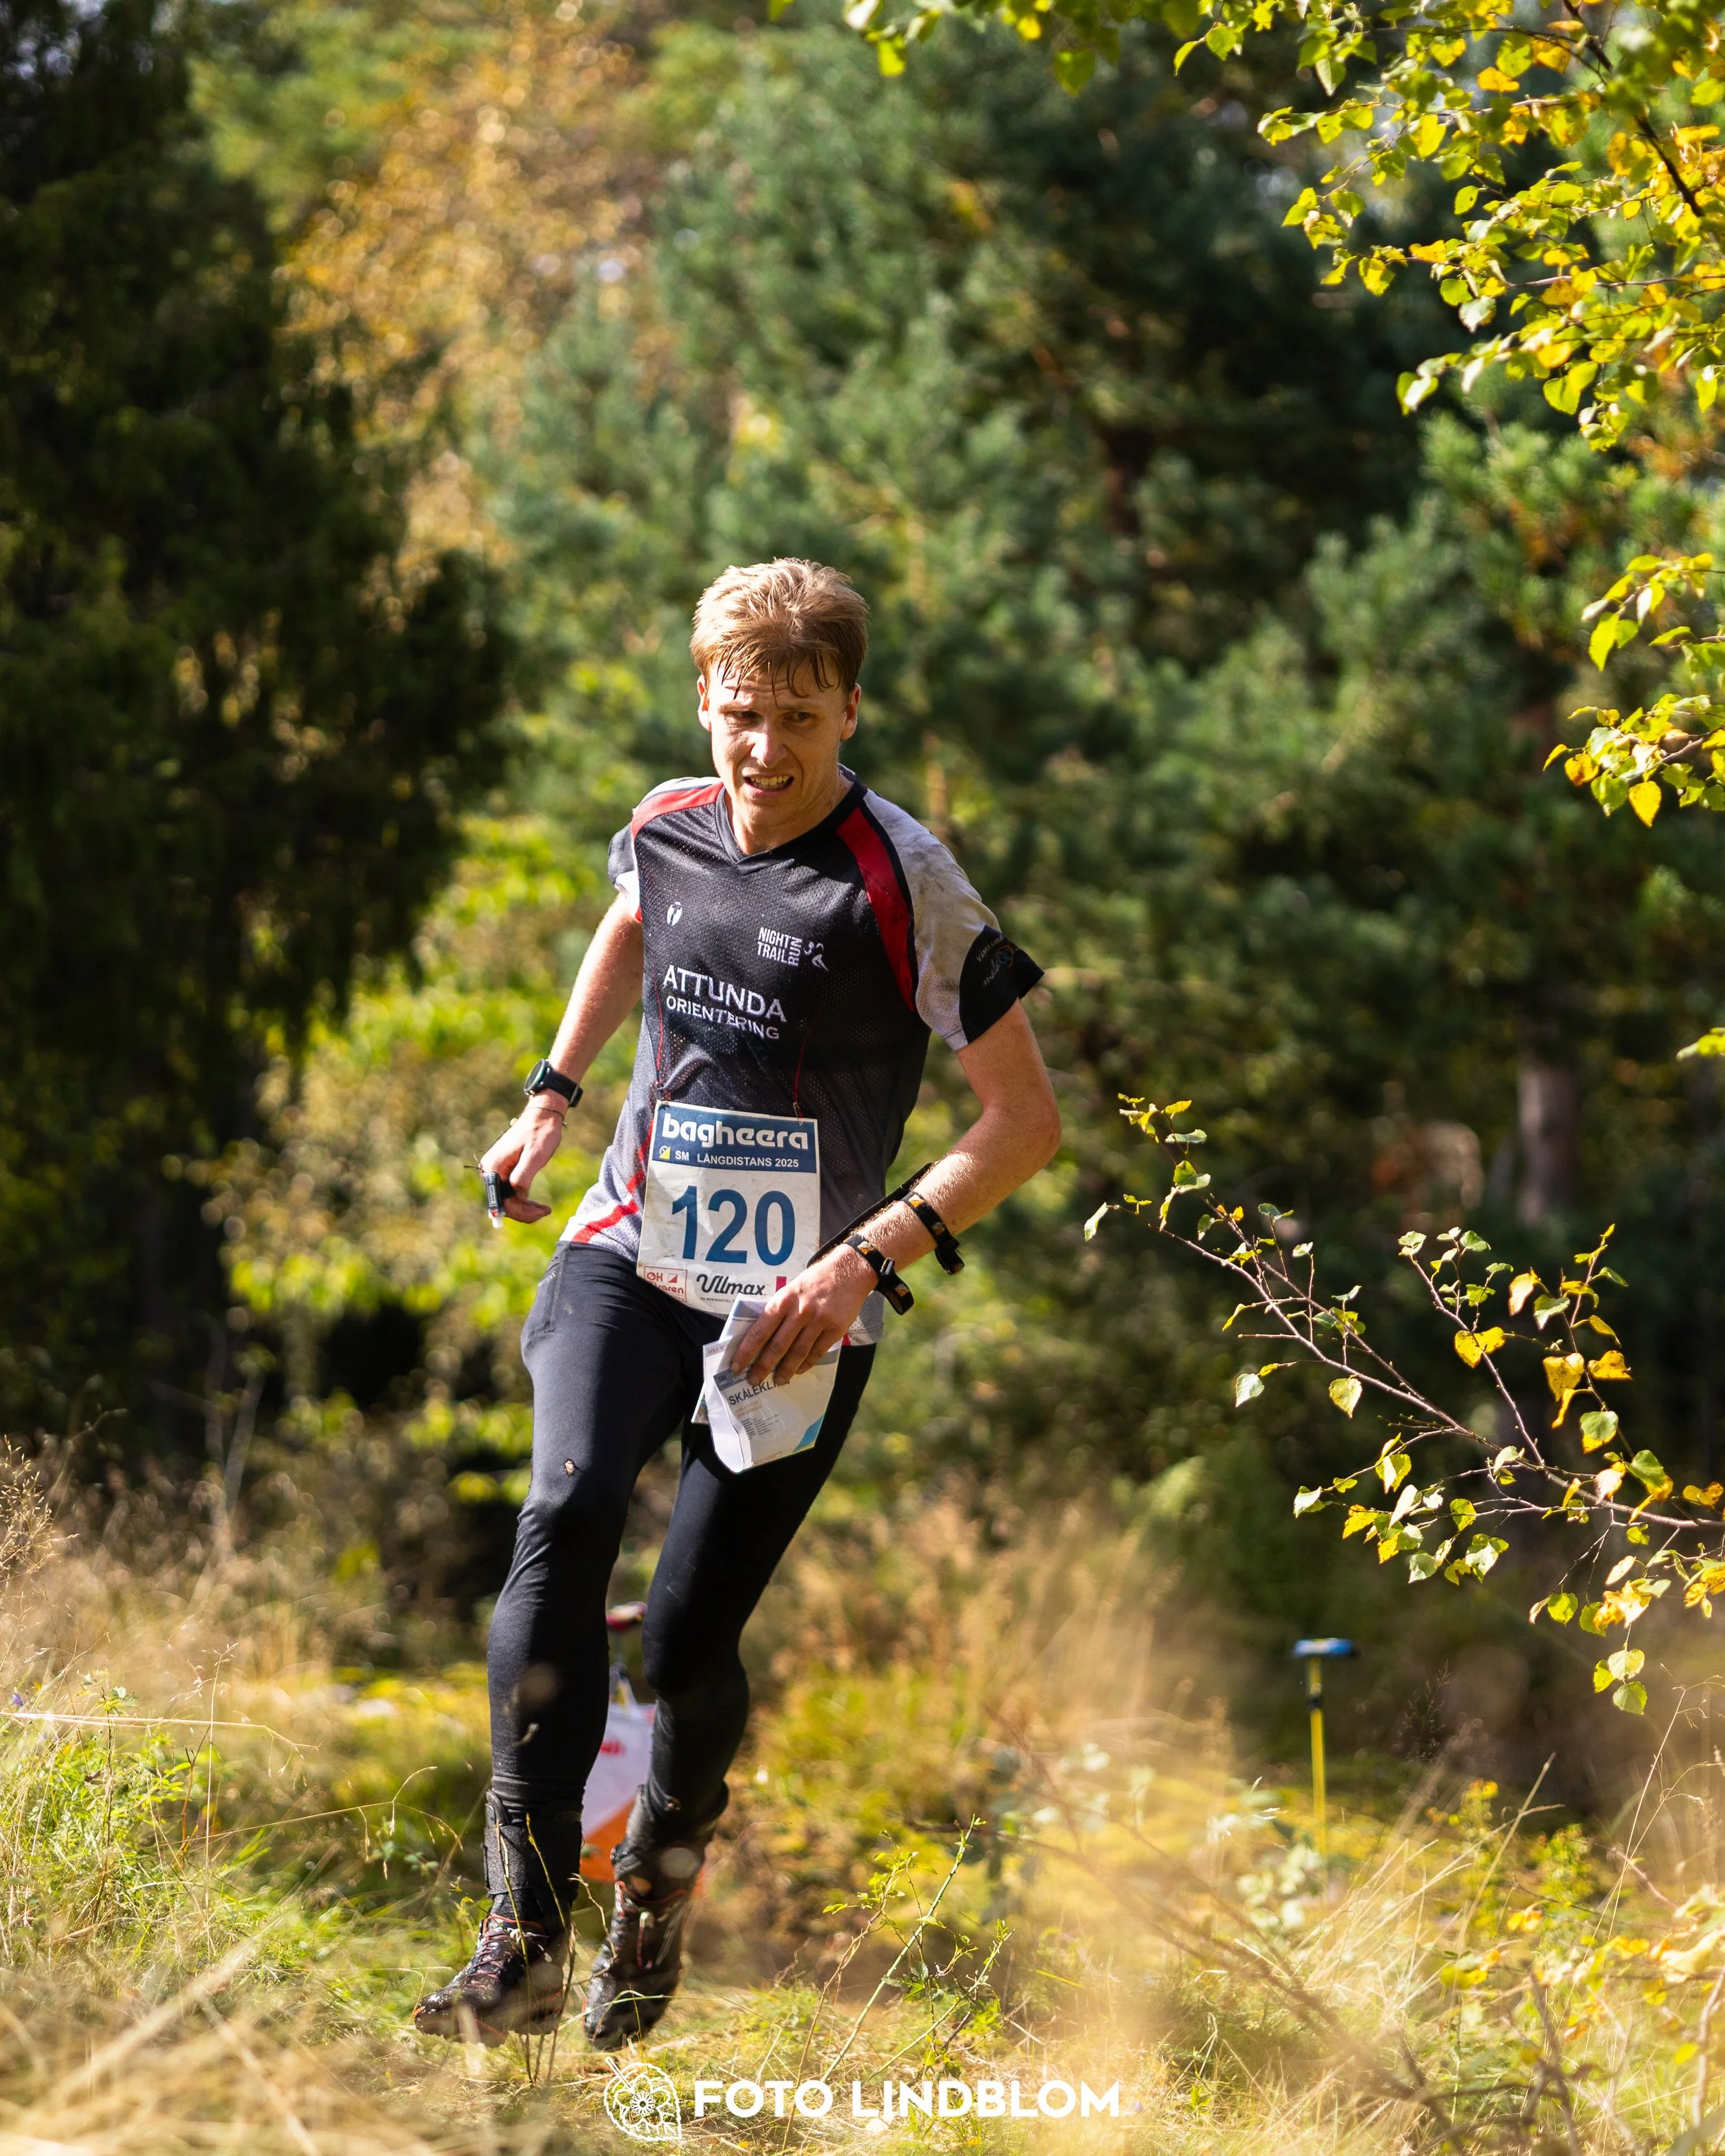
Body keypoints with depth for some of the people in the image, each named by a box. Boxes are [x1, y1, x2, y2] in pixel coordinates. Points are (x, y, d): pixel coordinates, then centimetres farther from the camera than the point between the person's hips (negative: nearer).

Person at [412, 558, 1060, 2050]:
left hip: (794, 1312, -3)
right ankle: (525, 1937, -28)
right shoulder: (668, 829, 3)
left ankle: (663, 1880, 31)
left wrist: (870, 1256, -21)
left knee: (689, 1636, -5)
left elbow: (1028, 1119, -11)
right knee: (567, 1509, -24)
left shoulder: (903, 882, -12)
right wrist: (553, 1091, 23)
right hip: (632, 1260, 3)